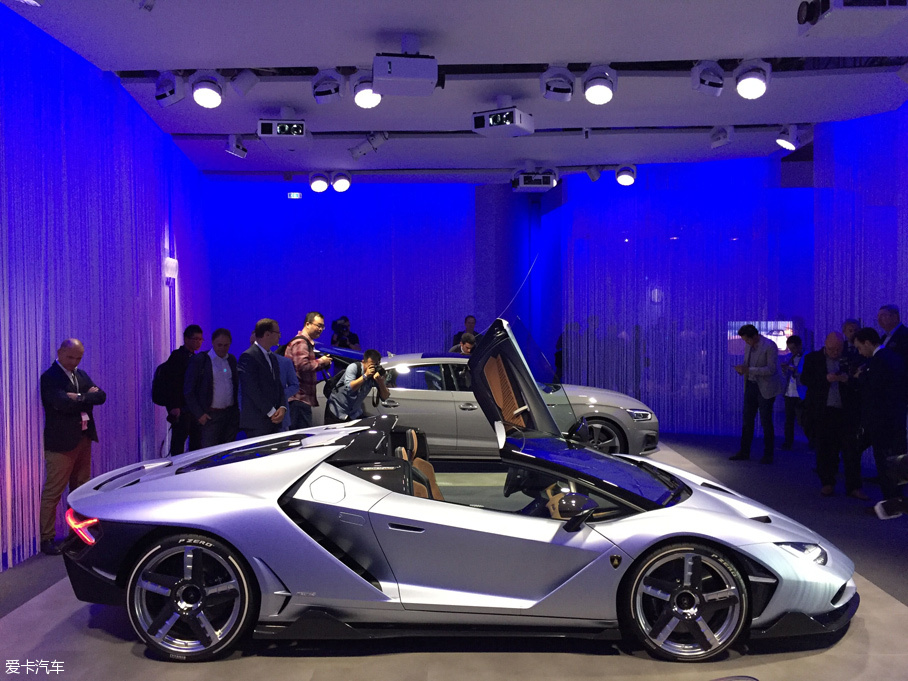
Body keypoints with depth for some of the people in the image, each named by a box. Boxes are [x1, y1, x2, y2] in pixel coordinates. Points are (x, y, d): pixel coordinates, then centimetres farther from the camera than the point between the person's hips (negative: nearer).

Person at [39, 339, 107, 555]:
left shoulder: (81, 375, 13)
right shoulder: (49, 378, -11)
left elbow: (100, 396, 1)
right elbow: (63, 403, -25)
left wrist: (79, 397, -14)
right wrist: (86, 397, -10)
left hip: (84, 438, 8)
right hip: (61, 442, -8)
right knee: (52, 492, -3)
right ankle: (46, 539, 5)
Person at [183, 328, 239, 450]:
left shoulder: (232, 360, 11)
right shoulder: (200, 360, -5)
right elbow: (188, 391, -4)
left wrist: (237, 411, 7)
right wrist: (199, 414, -10)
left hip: (231, 414, 5)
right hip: (209, 416, -5)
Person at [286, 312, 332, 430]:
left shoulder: (307, 342, 22)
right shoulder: (300, 342, -12)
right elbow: (303, 365, -24)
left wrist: (322, 364, 12)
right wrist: (321, 361, -10)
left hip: (304, 397, 11)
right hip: (299, 397, -11)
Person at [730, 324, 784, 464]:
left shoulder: (769, 346, -16)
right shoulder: (749, 346, 7)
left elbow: (771, 369, -21)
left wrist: (749, 370, -26)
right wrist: (742, 369, -6)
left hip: (765, 388, -7)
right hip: (751, 385, 7)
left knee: (766, 422, 1)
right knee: (747, 420, 10)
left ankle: (768, 455, 13)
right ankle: (744, 452, 19)